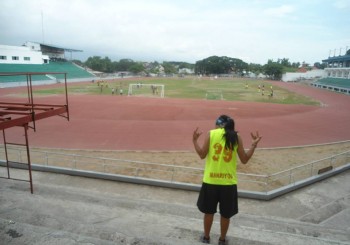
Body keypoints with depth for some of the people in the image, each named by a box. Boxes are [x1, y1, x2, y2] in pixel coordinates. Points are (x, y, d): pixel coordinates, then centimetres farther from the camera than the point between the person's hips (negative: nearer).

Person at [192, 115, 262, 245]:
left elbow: (202, 155, -4)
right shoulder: (236, 137, 1)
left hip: (211, 180, -1)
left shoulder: (211, 133, -3)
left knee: (208, 211, 17)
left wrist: (195, 140, 7)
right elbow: (244, 160, 3)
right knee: (225, 214, 17)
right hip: (229, 182, 1)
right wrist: (254, 145, 11)